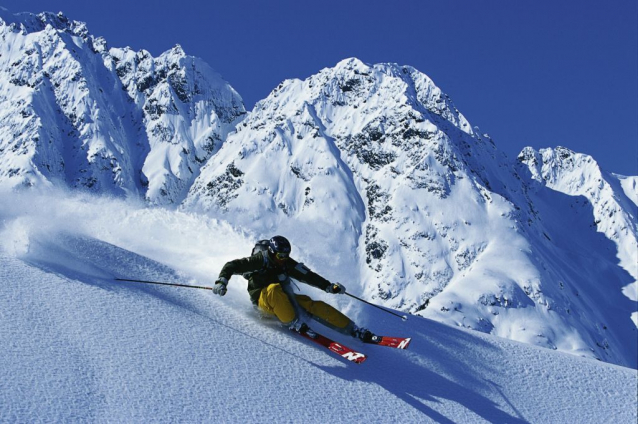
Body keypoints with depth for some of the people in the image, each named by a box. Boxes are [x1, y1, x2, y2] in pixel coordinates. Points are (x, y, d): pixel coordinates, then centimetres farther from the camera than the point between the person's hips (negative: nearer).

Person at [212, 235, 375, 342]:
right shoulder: (259, 260, -14)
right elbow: (232, 266, -17)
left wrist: (328, 286, -2)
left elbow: (308, 276, 6)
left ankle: (353, 330, -17)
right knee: (275, 289, -39)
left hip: (283, 299, 5)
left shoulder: (287, 264, 2)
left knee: (314, 306, -16)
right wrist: (222, 281, -34)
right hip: (263, 300, -4)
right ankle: (294, 324, -38)